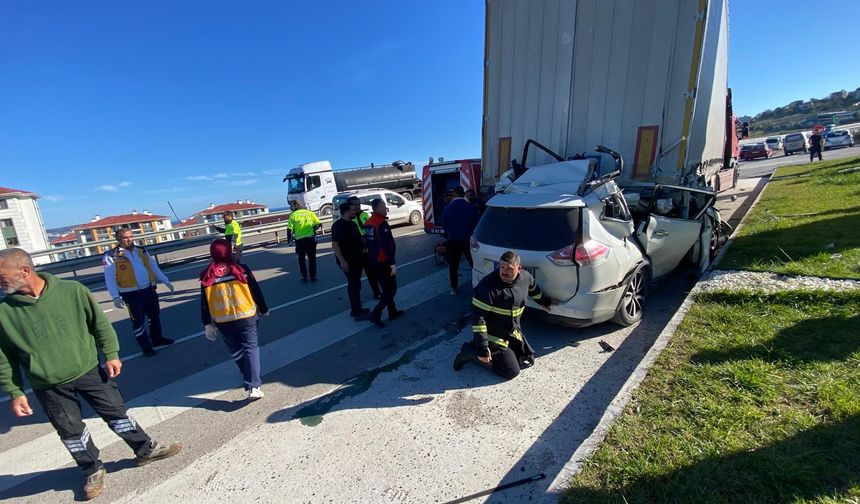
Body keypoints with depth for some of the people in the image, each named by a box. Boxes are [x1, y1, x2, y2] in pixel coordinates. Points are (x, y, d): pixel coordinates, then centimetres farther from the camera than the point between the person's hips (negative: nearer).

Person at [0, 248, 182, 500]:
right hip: (49, 387, 1)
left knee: (116, 412, 10)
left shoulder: (71, 290, -12)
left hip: (89, 371, -1)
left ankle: (146, 450, 29)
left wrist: (111, 354, -2)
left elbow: (99, 322, -2)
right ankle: (92, 470, 37)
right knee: (71, 431, 14)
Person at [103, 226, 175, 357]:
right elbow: (110, 279, -9)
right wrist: (116, 297, -17)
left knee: (155, 315, 17)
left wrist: (166, 281, 8)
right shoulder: (112, 256, -8)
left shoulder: (142, 251, 7)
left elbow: (154, 268, 12)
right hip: (132, 294, -5)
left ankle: (157, 339, 35)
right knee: (138, 321, 3)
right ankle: (146, 347, 13)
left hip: (149, 289, 5)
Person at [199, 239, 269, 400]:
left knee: (235, 350, 20)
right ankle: (253, 386, -4)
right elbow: (256, 292, -3)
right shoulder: (242, 269, -9)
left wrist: (207, 324, 10)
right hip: (246, 317, -2)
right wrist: (264, 309, 11)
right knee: (250, 347, 5)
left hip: (222, 322, 2)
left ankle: (248, 377, 37)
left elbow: (204, 303, 1)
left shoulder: (207, 276, -3)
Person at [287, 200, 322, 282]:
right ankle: (313, 276, 11)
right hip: (311, 238, 1)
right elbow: (319, 224, 1)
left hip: (300, 240, -1)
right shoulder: (309, 212, 6)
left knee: (301, 259, 15)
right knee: (312, 258, 10)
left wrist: (289, 240, 5)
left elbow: (289, 229, -5)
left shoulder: (293, 215, 1)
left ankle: (304, 277, 16)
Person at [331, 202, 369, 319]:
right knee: (354, 285, -4)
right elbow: (334, 244, -23)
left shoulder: (351, 223, 12)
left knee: (355, 284, 16)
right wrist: (342, 261, -27)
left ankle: (356, 309, 27)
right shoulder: (338, 225, -16)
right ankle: (357, 312, 5)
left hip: (356, 259, 9)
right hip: (347, 261, -9)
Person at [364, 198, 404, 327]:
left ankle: (392, 311, 30)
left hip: (374, 260, 9)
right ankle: (375, 314, -2)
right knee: (391, 289, 2)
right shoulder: (382, 223, -20)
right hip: (383, 262, -9)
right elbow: (387, 245, -25)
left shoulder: (368, 223, 8)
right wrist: (393, 263, -22)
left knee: (385, 287, 19)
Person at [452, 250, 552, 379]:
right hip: (494, 335, -7)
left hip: (513, 331, 7)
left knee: (528, 361, 11)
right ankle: (470, 351, 2)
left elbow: (534, 290, 18)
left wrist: (544, 302, 34)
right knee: (512, 372, -6)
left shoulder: (525, 277, -8)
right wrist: (483, 348, -27)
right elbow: (478, 317, -27)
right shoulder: (487, 286, -29)